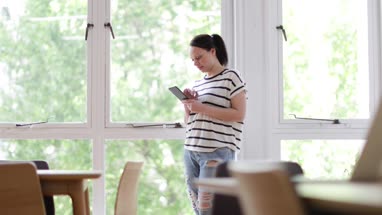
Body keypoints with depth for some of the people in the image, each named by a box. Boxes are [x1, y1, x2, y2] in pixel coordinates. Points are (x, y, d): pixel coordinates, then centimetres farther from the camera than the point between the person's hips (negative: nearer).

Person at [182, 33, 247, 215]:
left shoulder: (231, 77, -1)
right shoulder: (197, 84, 18)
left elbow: (239, 114, -10)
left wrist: (202, 108, -15)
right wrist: (187, 104, 2)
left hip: (217, 152, -7)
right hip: (191, 151, 7)